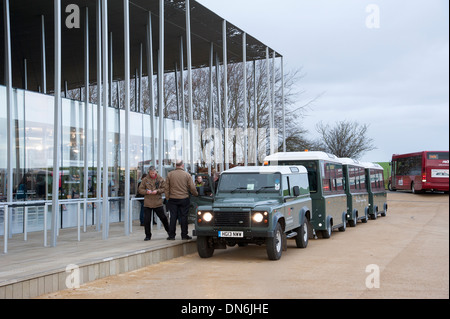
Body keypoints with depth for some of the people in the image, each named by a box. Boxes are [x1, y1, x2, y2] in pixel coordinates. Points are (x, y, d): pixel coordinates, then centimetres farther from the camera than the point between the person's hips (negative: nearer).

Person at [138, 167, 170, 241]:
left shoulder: (160, 179, 3)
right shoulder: (145, 179, 3)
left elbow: (164, 188, 2)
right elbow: (140, 190, 4)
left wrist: (157, 191, -14)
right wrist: (146, 191, -15)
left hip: (158, 203, 0)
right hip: (147, 203, 0)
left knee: (163, 218, 8)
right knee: (146, 220, 0)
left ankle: (169, 231, 29)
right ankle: (148, 235, 13)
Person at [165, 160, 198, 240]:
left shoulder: (170, 174, 2)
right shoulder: (187, 175, -3)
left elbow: (167, 188, 3)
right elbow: (192, 188, -4)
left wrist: (167, 198, 10)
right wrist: (196, 194, 13)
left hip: (173, 199, 2)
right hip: (184, 199, -1)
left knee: (173, 217, 5)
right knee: (184, 217, 4)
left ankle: (171, 235, 6)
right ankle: (184, 235, 7)